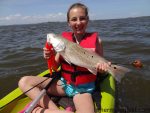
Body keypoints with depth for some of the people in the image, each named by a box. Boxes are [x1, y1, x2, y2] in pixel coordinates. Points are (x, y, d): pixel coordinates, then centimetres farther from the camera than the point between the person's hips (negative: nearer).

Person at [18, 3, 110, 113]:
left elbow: (101, 64, 3)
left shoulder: (95, 40, -7)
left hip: (83, 88, -2)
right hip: (63, 83, 3)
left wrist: (103, 67, -20)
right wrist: (49, 57, -16)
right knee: (24, 82, -9)